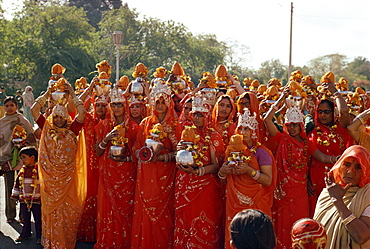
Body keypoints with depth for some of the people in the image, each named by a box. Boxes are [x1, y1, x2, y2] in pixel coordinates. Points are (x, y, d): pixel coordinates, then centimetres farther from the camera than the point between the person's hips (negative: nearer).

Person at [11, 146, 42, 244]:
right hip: (24, 199, 5)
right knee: (26, 219, 16)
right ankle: (25, 233, 30)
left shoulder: (39, 169, -9)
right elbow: (17, 183, 16)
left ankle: (39, 236, 13)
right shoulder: (22, 170, 8)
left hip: (36, 200, -5)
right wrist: (15, 196, 14)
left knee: (38, 219, 4)